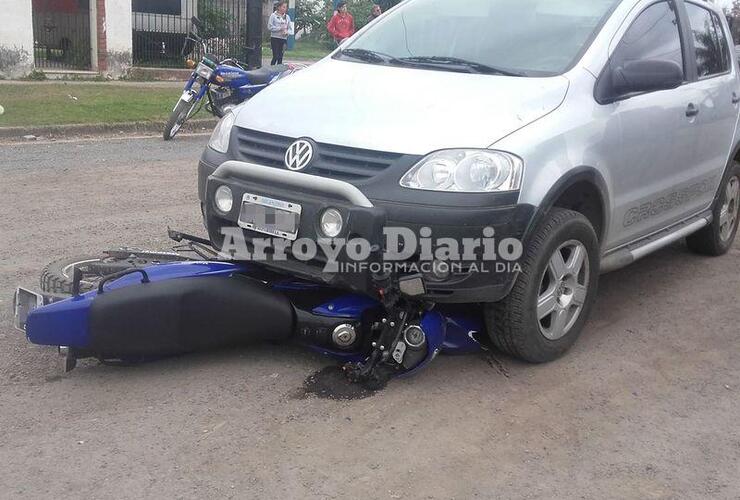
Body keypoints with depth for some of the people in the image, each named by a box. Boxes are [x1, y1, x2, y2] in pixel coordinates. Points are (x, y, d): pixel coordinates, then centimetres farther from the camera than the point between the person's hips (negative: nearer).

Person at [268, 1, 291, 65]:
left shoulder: (287, 17, 11)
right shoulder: (273, 15, -2)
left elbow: (289, 28, 14)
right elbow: (269, 27, -7)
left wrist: (286, 32, -8)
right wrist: (280, 28, -14)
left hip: (283, 39, 4)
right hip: (275, 38, -4)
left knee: (280, 57, 5)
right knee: (275, 56, -11)